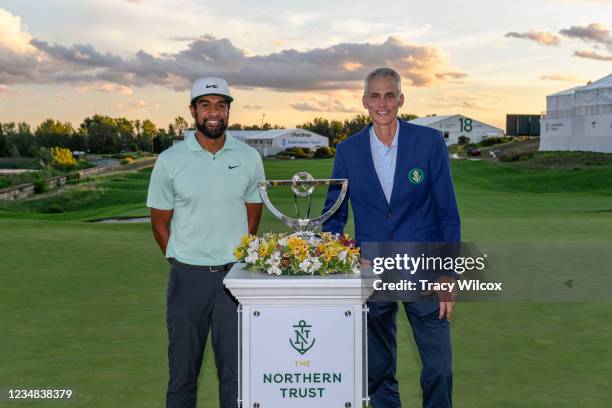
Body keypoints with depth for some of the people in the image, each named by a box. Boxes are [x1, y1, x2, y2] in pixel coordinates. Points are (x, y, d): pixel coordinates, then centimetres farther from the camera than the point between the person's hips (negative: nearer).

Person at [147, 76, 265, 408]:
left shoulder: (249, 158, 2)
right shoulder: (170, 160, -3)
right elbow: (160, 221, 4)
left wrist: (239, 261, 7)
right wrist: (181, 263, 3)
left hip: (234, 273, 1)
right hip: (188, 277, -1)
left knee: (236, 367, 7)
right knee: (183, 368, 10)